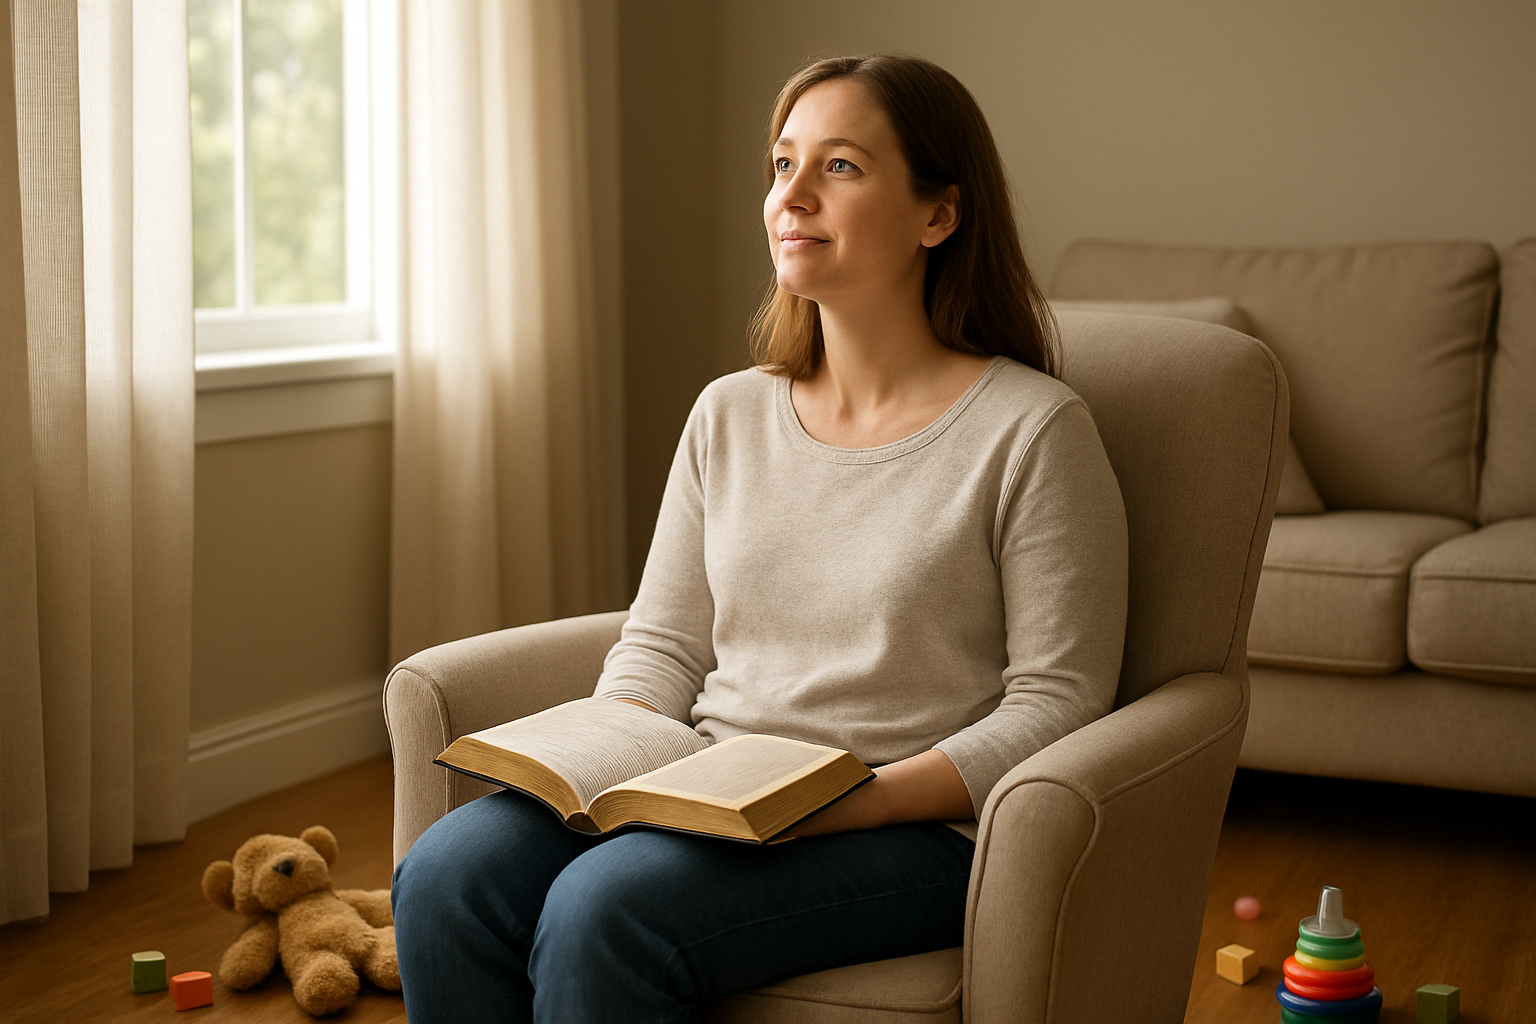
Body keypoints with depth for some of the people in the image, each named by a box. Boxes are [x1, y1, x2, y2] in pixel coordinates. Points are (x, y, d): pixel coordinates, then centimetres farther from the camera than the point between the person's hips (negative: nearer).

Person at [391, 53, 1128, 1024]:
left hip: (916, 829, -5)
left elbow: (1055, 703, -8)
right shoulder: (728, 414, 13)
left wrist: (865, 798, -20)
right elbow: (662, 644, 15)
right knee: (445, 878, -21)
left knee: (605, 909, -30)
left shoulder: (1033, 429, -5)